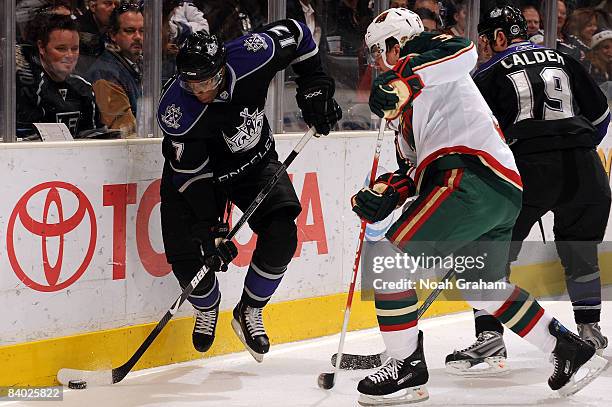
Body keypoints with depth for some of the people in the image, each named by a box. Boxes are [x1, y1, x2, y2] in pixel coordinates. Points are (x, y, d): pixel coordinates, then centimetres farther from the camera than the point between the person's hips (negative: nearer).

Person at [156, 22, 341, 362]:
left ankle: (248, 313, 5)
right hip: (197, 170, -2)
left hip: (254, 162, 2)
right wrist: (209, 229, -27)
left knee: (281, 235, -18)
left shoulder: (250, 56, -30)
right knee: (187, 254, -14)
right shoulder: (175, 110, -33)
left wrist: (314, 89, -10)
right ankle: (207, 309, 21)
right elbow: (192, 174, -25)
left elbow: (296, 34, -9)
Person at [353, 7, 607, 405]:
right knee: (482, 283, 25)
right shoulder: (412, 108, 33)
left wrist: (405, 79, -27)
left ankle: (407, 365, -7)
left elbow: (463, 50, -17)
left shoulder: (419, 49, 6)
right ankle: (570, 349, 24)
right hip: (505, 194, 11)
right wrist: (386, 193, 14)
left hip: (472, 179, -11)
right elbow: (425, 167, 28)